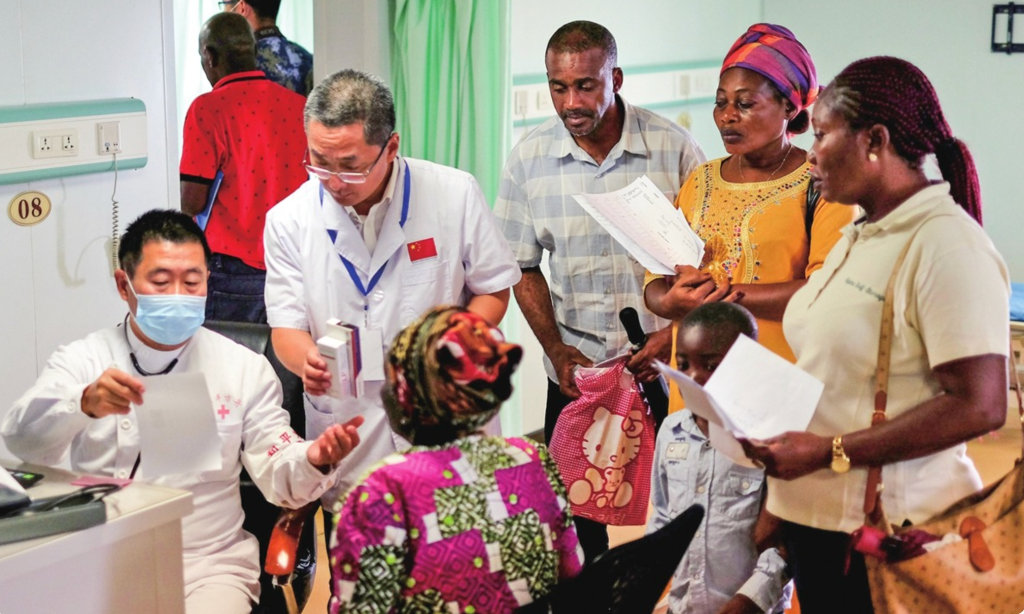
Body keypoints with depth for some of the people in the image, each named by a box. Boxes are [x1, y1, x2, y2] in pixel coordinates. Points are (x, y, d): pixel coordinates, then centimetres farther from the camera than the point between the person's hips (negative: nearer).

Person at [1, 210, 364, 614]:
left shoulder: (245, 369, 7)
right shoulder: (82, 360, 5)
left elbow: (278, 476, 2)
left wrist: (313, 460, -22)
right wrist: (85, 403, -33)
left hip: (210, 566, 0)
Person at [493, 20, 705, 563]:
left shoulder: (673, 147, -7)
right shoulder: (530, 158, -1)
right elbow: (523, 266, 6)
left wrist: (674, 334, -12)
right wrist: (555, 348, -5)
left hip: (664, 371, -1)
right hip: (575, 371, 2)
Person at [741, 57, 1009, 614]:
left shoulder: (947, 244, -16)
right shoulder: (861, 235, 12)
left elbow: (979, 406, -22)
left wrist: (830, 452, -21)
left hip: (888, 532, -8)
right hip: (814, 515, 8)